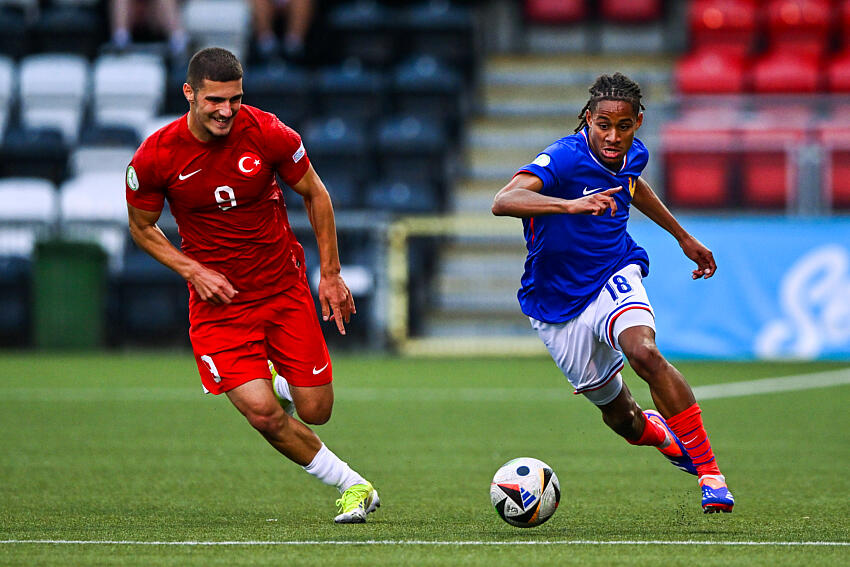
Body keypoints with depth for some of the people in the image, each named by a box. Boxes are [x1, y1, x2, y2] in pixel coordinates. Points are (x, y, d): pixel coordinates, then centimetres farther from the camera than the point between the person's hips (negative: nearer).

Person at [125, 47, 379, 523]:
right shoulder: (155, 158, -15)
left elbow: (315, 194, 3)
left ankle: (278, 384, 37)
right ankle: (354, 487, 6)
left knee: (316, 411, 0)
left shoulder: (268, 135, -14)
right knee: (263, 414, -15)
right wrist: (192, 270, -12)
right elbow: (142, 227, 3)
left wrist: (331, 274, 2)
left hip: (285, 288, 1)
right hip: (218, 301, -1)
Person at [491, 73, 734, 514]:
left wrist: (683, 236, 30)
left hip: (614, 277, 2)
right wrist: (570, 204, -56)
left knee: (644, 353, -30)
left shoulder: (633, 154, -4)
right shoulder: (563, 158, -24)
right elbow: (503, 202, -41)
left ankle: (709, 472, -25)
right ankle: (652, 429, 46)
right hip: (558, 304, -2)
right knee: (619, 415, 7)